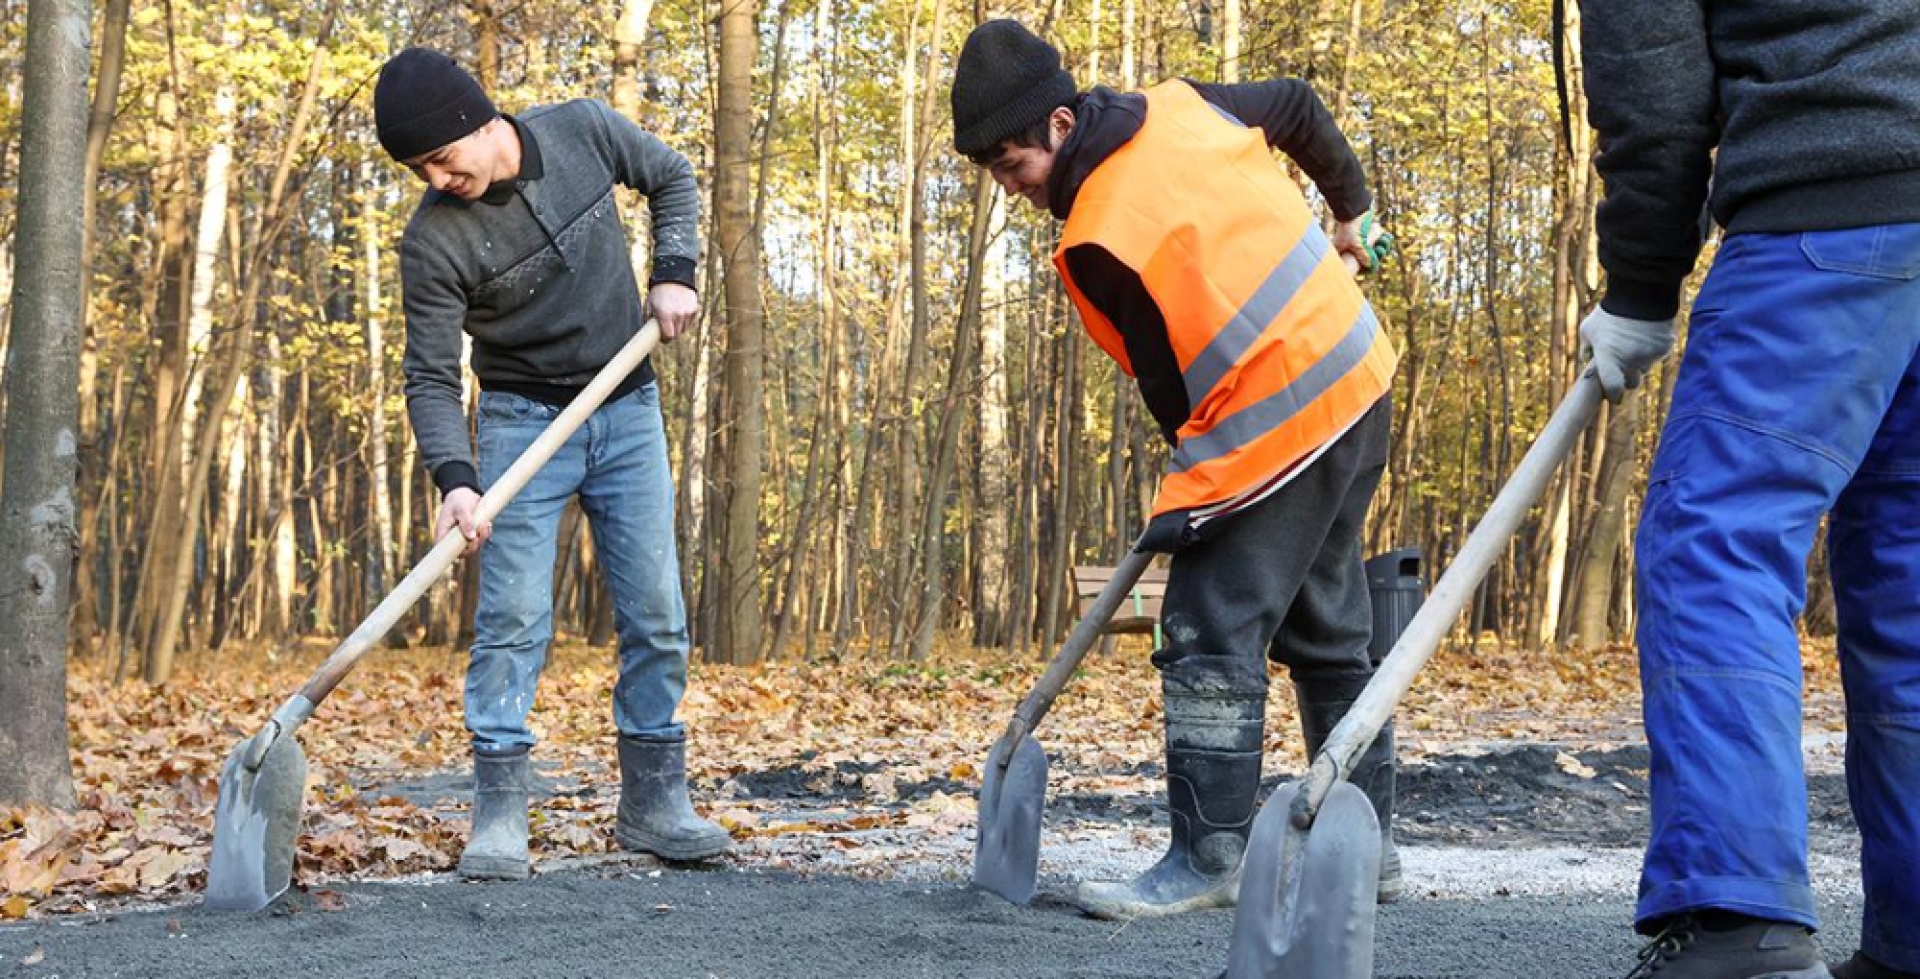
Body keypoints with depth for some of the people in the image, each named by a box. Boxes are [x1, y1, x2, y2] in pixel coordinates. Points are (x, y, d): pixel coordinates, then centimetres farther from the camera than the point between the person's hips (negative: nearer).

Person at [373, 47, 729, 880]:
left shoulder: (584, 131, -10)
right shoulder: (433, 240, -17)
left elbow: (671, 178, 9)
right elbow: (431, 376, -15)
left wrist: (672, 273, -5)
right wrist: (455, 478, -30)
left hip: (629, 410, 3)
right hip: (523, 418, -3)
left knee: (656, 614, 1)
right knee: (512, 616, -11)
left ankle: (652, 802, 11)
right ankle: (500, 816, -5)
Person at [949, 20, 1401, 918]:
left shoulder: (1100, 242, -19)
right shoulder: (1183, 105, 4)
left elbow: (1170, 379, -10)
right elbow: (1298, 106, 20)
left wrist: (1193, 496, 6)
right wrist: (1351, 209, 34)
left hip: (1278, 422, -10)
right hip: (1359, 381, 10)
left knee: (1212, 636, -7)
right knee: (1330, 633, 16)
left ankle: (1207, 860, -6)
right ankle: (1367, 840, 24)